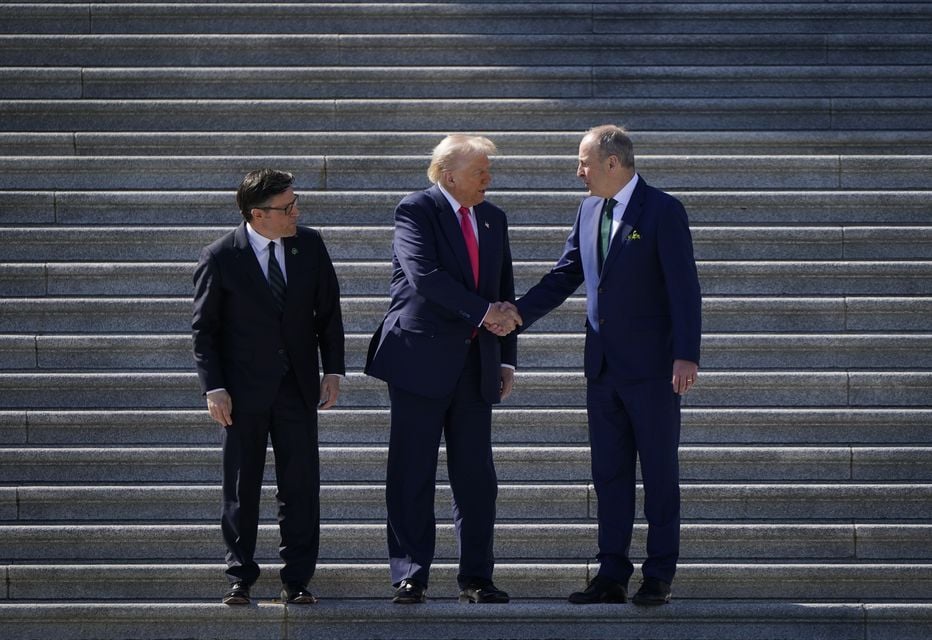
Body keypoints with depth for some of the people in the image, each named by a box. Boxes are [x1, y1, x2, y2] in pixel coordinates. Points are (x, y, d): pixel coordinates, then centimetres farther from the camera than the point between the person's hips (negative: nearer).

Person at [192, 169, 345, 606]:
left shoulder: (310, 245, 1)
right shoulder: (219, 258, -8)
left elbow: (328, 311, 9)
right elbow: (204, 328, -4)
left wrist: (333, 369, 3)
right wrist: (213, 388, -10)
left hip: (297, 387, 3)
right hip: (244, 389, -2)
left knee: (300, 485, 2)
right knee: (241, 486, 5)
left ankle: (297, 580, 9)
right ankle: (240, 577, 15)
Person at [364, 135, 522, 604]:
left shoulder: (493, 219, 15)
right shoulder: (416, 212, -5)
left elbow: (504, 291, 19)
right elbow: (425, 275, -19)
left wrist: (507, 358, 13)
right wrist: (483, 312, -21)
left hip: (476, 365, 6)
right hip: (422, 359, -6)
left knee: (476, 477, 5)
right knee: (412, 475, -2)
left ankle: (476, 578, 11)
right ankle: (410, 577, 1)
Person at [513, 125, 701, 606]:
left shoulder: (663, 211, -9)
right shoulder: (589, 212, 12)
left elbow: (683, 287, -13)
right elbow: (563, 277, 15)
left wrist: (687, 355, -20)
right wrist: (516, 315, 2)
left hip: (650, 367, -7)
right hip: (603, 366, 7)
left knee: (659, 472, 1)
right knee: (609, 473, 8)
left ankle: (658, 577, 5)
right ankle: (612, 575, 12)